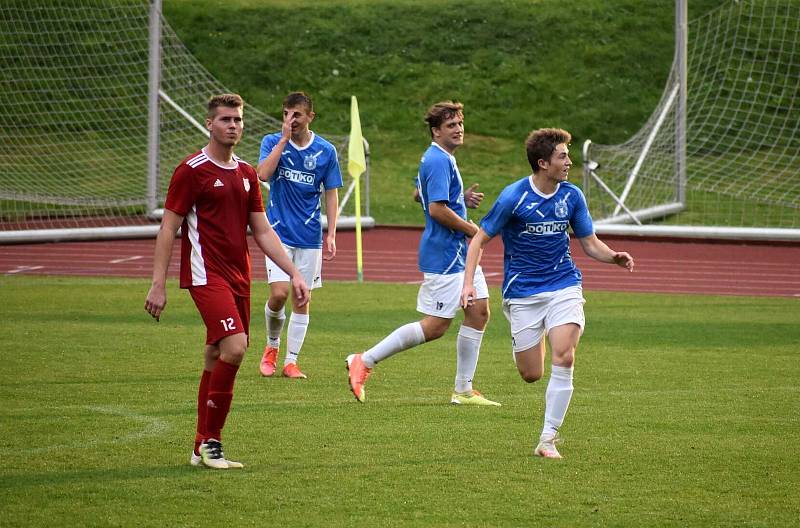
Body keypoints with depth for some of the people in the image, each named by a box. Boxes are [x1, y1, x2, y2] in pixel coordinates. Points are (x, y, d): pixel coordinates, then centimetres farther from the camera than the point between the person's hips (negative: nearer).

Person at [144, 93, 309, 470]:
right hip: (206, 275, -7)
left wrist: (294, 274, 11)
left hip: (238, 277, 7)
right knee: (234, 347, -21)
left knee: (217, 359, 9)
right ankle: (210, 441, -12)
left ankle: (202, 449, 15)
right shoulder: (191, 170, -6)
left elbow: (262, 231, 18)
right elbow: (168, 228, -7)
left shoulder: (246, 174, 14)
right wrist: (158, 285, -12)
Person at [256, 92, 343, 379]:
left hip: (310, 237, 2)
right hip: (279, 233, -2)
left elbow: (331, 193, 7)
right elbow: (263, 174, -19)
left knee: (302, 300, 3)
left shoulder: (326, 150, 2)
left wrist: (331, 234, 0)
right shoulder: (273, 142, -1)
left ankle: (291, 361, 11)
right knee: (279, 293, -13)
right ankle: (272, 346, 13)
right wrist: (284, 139, -19)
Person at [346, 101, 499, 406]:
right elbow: (437, 209, -26)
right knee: (435, 326, -8)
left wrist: (461, 198, 18)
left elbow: (419, 194, 28)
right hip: (444, 255, -11)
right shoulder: (439, 161, -18)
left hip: (460, 253, 11)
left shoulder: (440, 159, 14)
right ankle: (364, 362, -3)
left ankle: (464, 390, 14)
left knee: (479, 311, 9)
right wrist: (472, 230, -13)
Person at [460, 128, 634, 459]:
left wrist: (614, 257, -15)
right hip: (522, 292, -2)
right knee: (531, 375, 1)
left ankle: (548, 438, -11)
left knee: (564, 358, -20)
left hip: (563, 286, 2)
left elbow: (591, 244, 7)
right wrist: (468, 283, -17)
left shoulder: (572, 196, -1)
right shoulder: (513, 197, -13)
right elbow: (480, 240, -5)